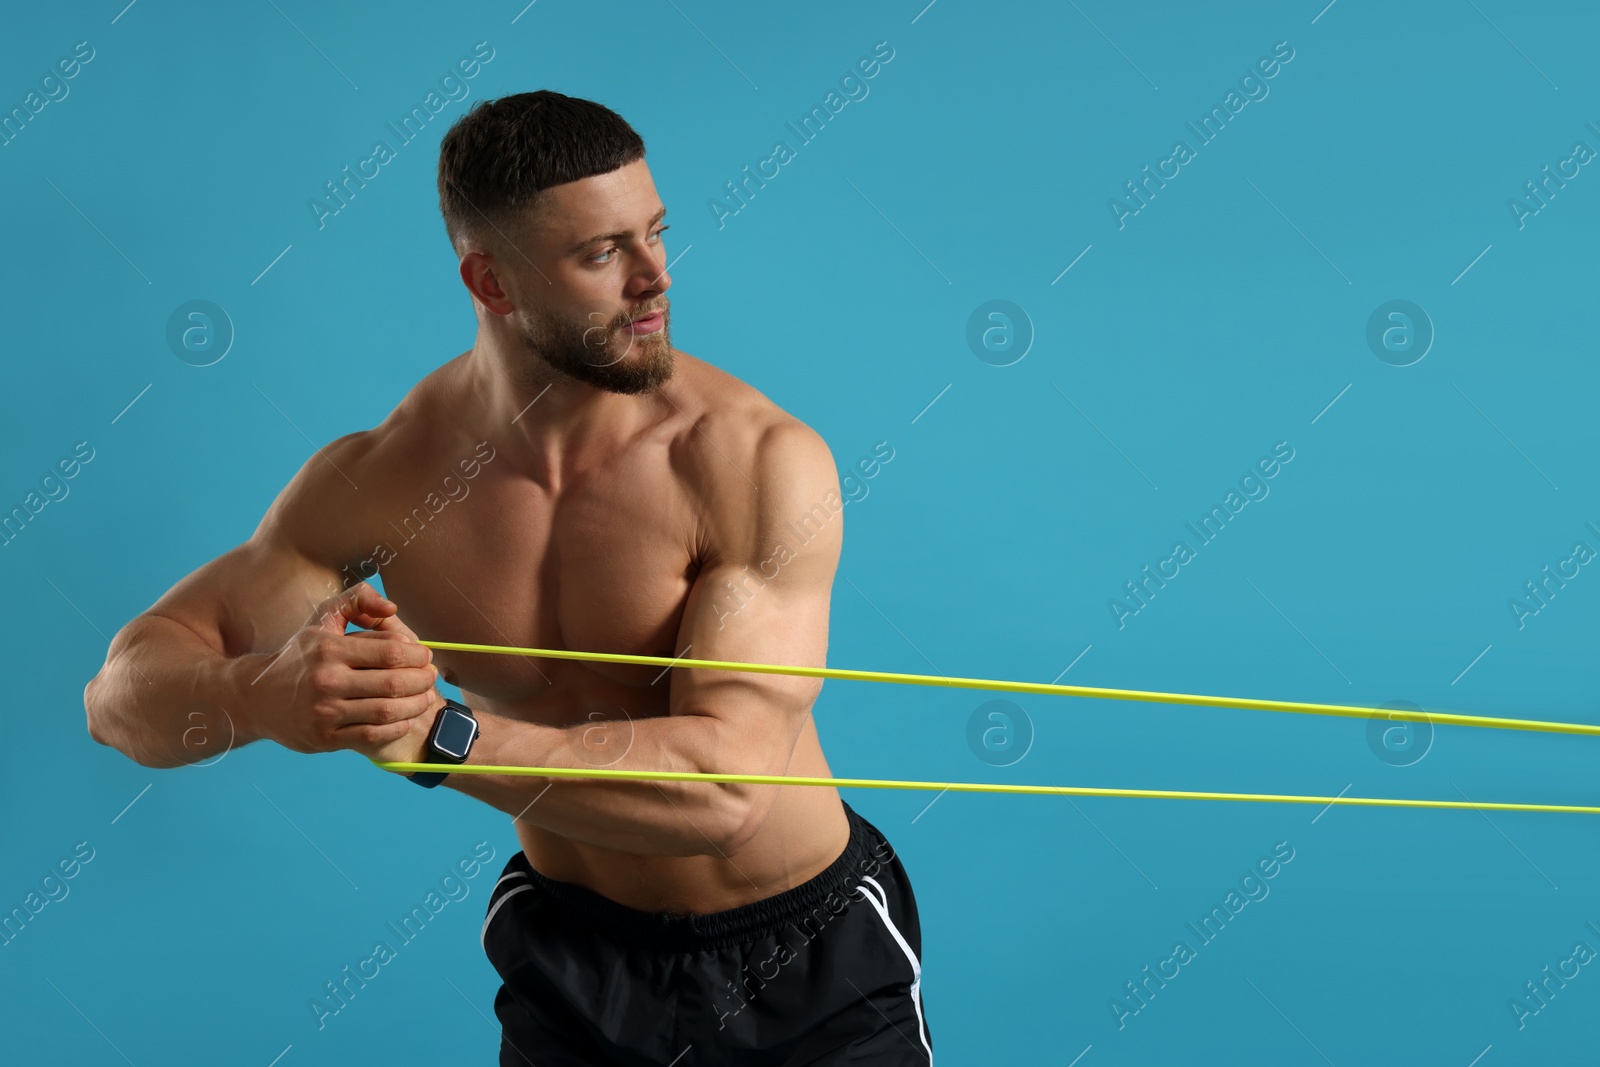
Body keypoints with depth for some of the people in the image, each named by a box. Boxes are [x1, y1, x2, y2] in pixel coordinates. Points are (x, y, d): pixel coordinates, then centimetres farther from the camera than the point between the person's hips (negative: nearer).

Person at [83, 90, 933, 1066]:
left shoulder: (762, 460, -23)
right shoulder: (382, 476, -12)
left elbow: (723, 787, -31)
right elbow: (125, 690, -11)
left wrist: (433, 735, -41)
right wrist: (258, 693, -35)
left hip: (811, 962, -2)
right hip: (570, 952, 3)